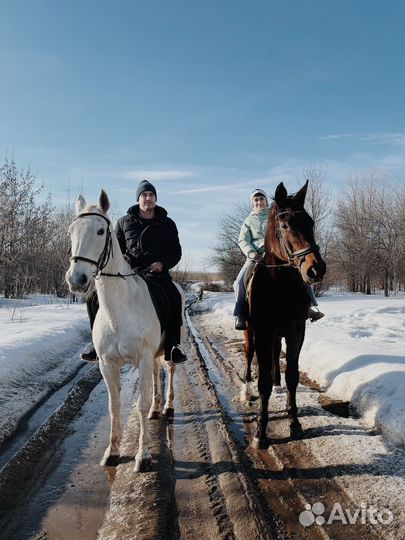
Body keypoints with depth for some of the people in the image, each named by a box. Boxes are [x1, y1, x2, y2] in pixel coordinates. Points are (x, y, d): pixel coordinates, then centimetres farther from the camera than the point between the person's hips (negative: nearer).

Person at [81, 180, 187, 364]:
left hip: (157, 274, -2)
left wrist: (162, 263, -10)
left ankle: (172, 346, -23)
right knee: (94, 297, -15)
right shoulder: (124, 222, 12)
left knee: (174, 298, -34)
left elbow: (176, 252, 10)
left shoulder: (167, 224, 10)